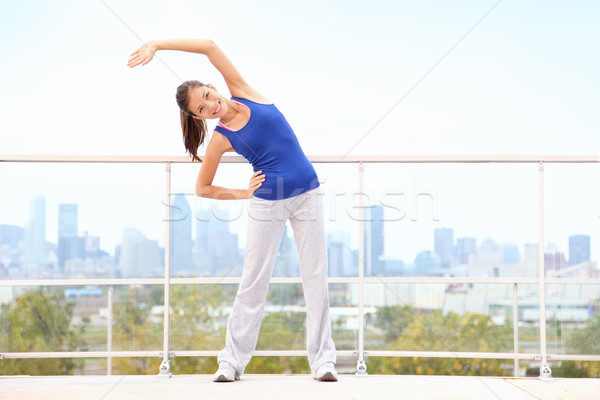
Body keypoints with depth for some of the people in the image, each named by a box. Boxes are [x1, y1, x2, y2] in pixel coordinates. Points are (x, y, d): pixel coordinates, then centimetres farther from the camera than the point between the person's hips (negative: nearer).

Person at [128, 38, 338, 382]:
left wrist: (157, 43, -3)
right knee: (255, 280, 0)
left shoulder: (242, 92, 1)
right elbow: (202, 188, 6)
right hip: (268, 201, -2)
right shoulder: (221, 140, -3)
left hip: (308, 193, 2)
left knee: (316, 275, 0)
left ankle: (323, 359, 5)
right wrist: (244, 193, 2)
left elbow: (210, 47, -4)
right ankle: (233, 359, 9)